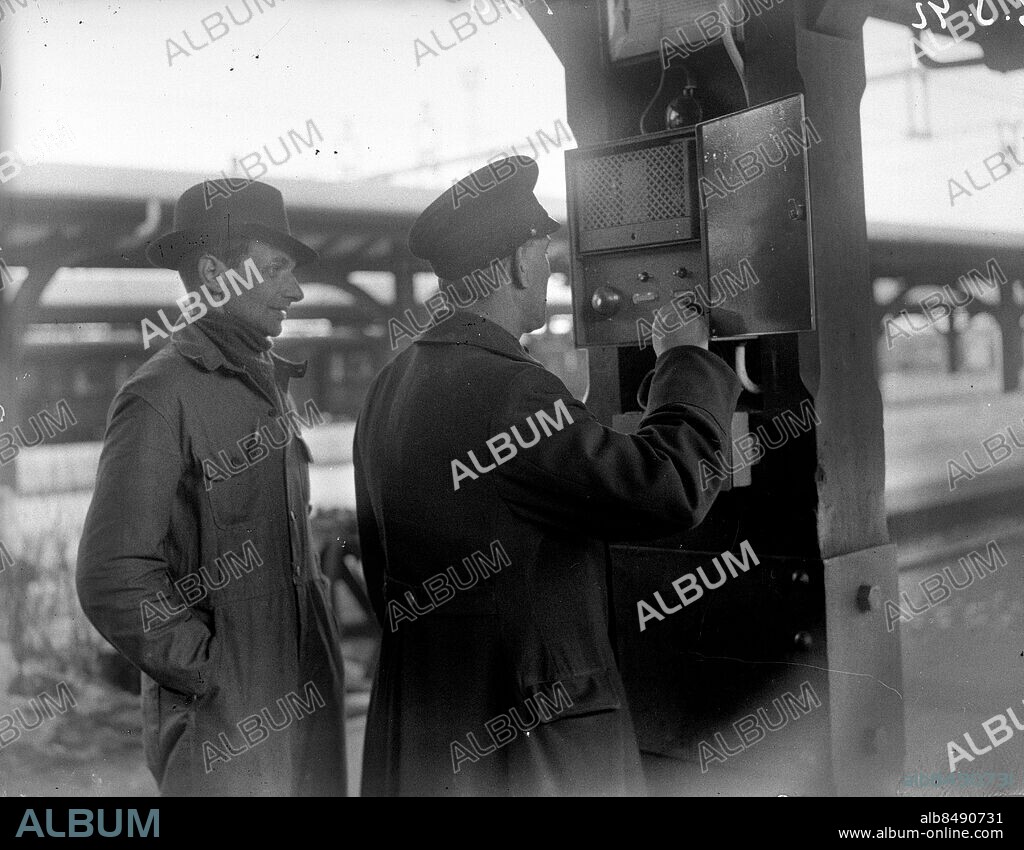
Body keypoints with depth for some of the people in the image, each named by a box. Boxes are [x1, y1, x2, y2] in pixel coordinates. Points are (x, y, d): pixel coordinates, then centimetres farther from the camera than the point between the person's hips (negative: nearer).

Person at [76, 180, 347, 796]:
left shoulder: (272, 387, 12)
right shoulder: (162, 395, -13)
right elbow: (113, 580, -18)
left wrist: (326, 648, 12)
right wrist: (216, 674, -13)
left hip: (307, 705, 8)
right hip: (223, 726, -7)